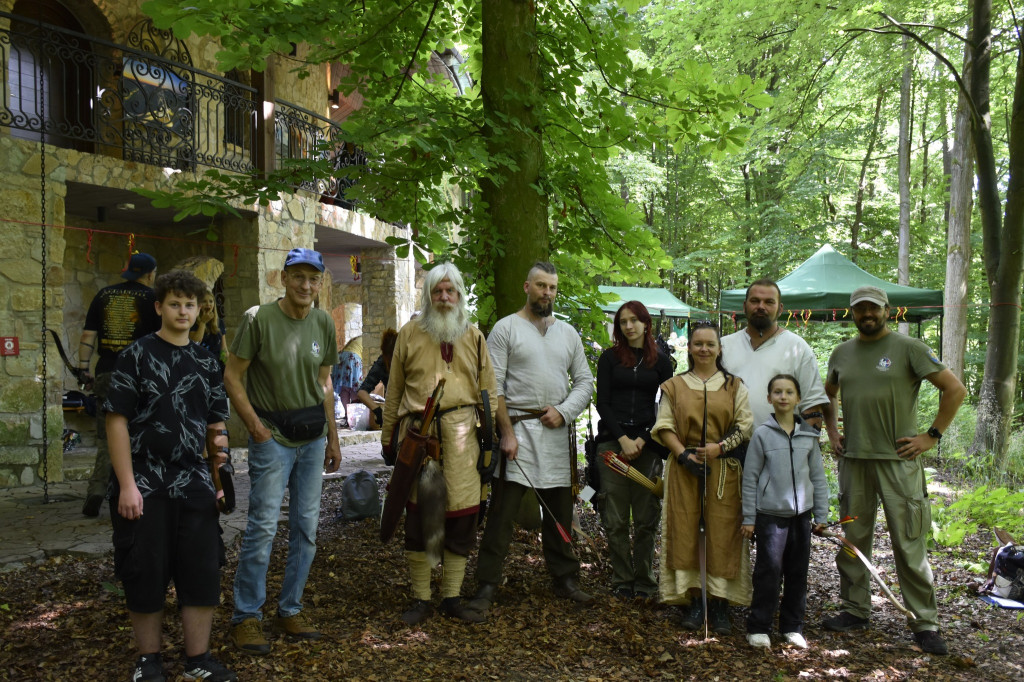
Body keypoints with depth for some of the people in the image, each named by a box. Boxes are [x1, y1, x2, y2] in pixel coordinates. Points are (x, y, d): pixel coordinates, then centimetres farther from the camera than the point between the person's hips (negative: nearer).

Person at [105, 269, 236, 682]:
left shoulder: (206, 363, 11)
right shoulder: (137, 355, -3)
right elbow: (117, 420, -8)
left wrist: (218, 440, -2)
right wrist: (127, 485, -13)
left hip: (193, 484, 4)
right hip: (145, 485, -4)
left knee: (203, 574, 4)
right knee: (145, 574, 5)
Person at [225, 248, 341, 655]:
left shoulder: (323, 323, 6)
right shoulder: (259, 319, -9)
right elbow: (232, 377, -6)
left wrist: (333, 438, 12)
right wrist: (256, 427, -11)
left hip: (312, 438, 5)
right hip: (273, 436, -5)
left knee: (306, 527, 9)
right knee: (263, 526, -7)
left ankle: (290, 611, 23)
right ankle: (246, 617, 9)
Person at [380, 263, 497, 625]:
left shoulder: (473, 336, 12)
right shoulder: (410, 334, 7)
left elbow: (487, 390, 12)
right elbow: (394, 389, 10)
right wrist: (388, 436, 9)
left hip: (461, 433, 2)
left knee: (462, 517, 4)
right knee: (419, 516, 2)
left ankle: (452, 598, 19)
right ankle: (420, 599, 17)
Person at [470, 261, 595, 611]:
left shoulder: (568, 333, 14)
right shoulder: (506, 328, -1)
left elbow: (585, 381, 14)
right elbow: (493, 386, -7)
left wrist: (563, 411, -4)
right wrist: (507, 432, -14)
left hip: (556, 432, 5)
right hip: (518, 428, -5)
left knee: (560, 513, 14)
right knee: (502, 511, -5)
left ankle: (565, 579, 28)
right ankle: (487, 586, 4)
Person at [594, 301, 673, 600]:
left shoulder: (660, 361, 10)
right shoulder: (609, 358, 8)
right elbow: (602, 402, 3)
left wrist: (643, 440, -5)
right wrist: (623, 439, -9)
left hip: (648, 443, 0)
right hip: (612, 441, 0)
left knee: (646, 519, 2)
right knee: (615, 519, 0)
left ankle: (644, 581, 14)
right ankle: (622, 580, 11)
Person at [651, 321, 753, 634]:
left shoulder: (735, 386, 9)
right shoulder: (674, 386, 10)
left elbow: (745, 427, 2)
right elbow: (665, 427, 3)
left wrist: (720, 447, -13)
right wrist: (683, 454, -12)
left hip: (723, 469, 0)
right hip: (684, 468, 1)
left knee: (721, 533, -2)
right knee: (686, 531, 0)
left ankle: (719, 603, 7)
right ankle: (694, 600, 9)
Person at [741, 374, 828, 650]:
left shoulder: (809, 435, 5)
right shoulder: (762, 434, -4)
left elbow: (818, 476, 11)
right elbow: (750, 478, -2)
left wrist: (821, 514, 9)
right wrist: (748, 518, -3)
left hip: (801, 513, 4)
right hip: (770, 514, -4)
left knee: (798, 572, 10)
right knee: (769, 570, -5)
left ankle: (792, 626, 23)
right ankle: (758, 627, 7)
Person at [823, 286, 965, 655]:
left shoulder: (908, 347, -3)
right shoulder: (842, 352, 12)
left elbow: (955, 389, -5)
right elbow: (827, 394, 28)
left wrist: (932, 436, -7)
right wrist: (831, 431, 15)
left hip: (898, 460, -5)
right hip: (853, 460, 5)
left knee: (909, 543, -2)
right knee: (853, 538, 11)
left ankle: (924, 622, 10)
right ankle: (855, 611, 24)